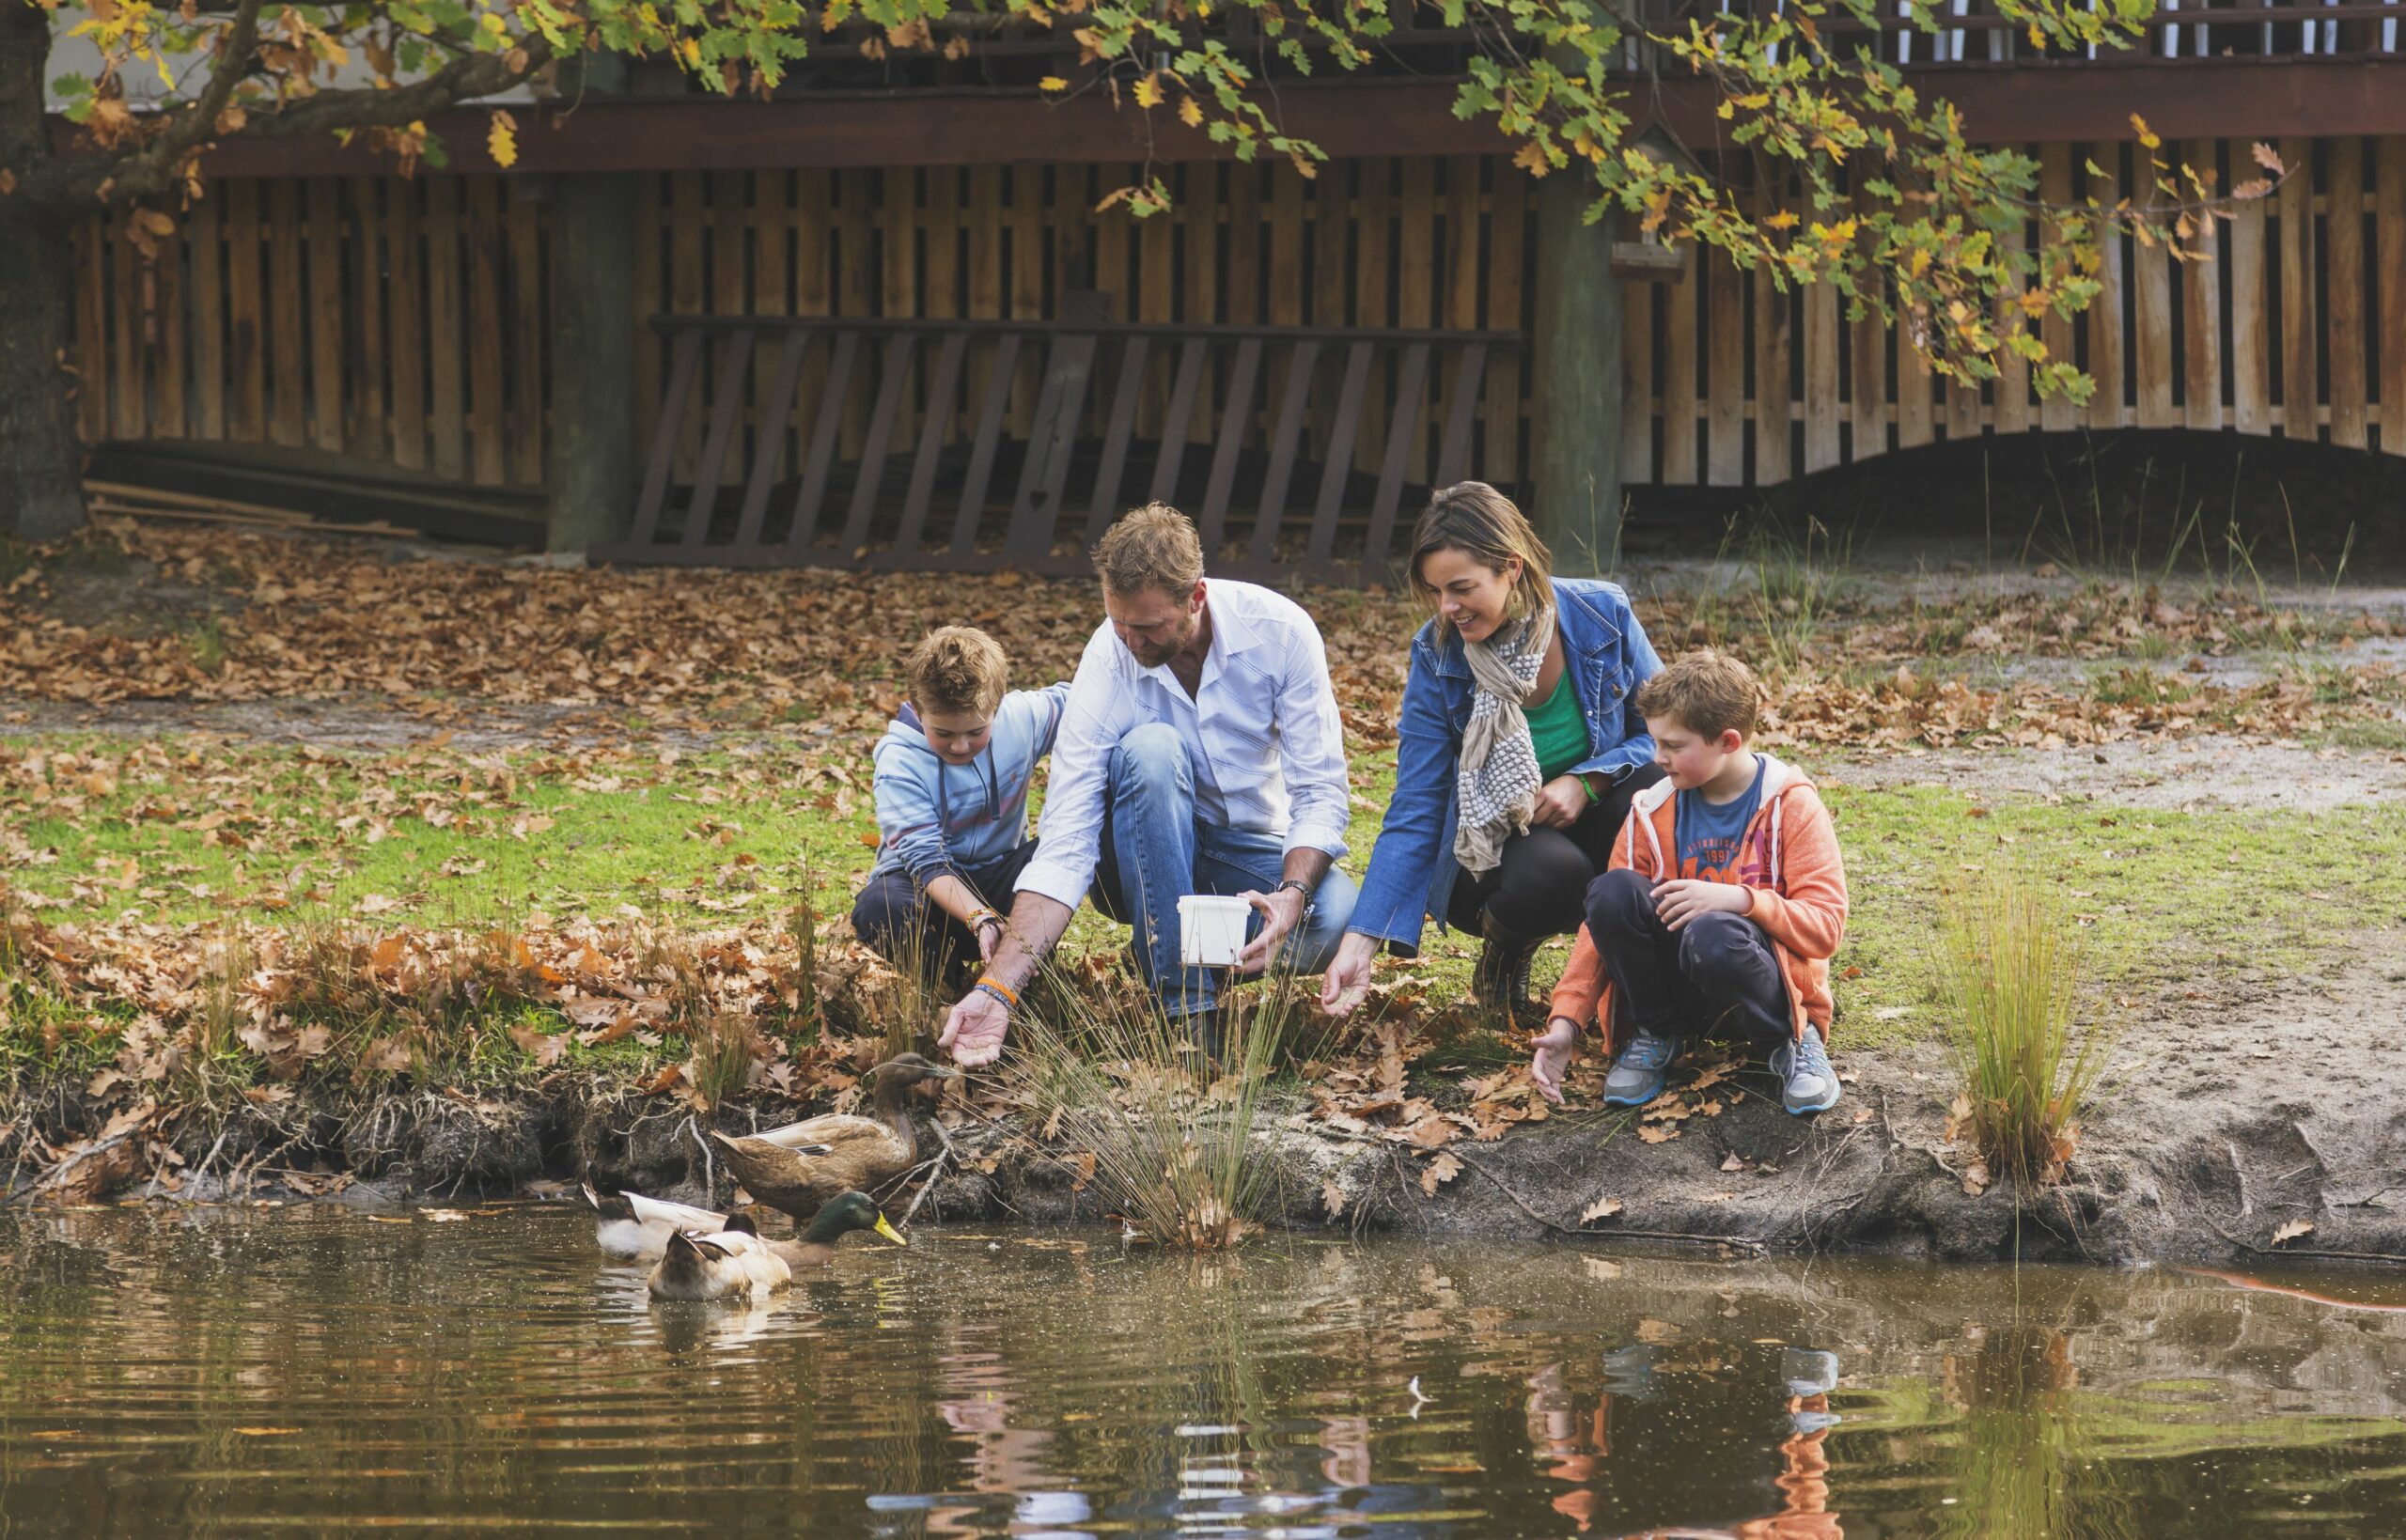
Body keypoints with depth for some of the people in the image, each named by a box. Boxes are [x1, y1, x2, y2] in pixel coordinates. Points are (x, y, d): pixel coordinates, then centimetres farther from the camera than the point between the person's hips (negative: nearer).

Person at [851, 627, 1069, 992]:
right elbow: (926, 862, -27)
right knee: (877, 909, -39)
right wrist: (981, 919, -43)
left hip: (999, 870, 3)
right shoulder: (900, 760, -22)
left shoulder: (1023, 716, -11)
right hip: (925, 881, -3)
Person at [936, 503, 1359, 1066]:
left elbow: (1320, 794, -18)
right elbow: (1064, 847, -24)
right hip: (1149, 860, 0)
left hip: (1256, 852, 0)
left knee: (1331, 918, -35)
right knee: (1150, 747, -34)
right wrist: (998, 989, -36)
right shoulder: (1109, 662, -21)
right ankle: (1184, 1000, -29)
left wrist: (1291, 896, -39)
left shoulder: (1279, 629, -19)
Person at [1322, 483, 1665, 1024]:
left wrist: (1586, 781, -22)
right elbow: (1414, 814, -11)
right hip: (1495, 849, -1)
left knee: (1659, 786, -33)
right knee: (1550, 872, -37)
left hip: (1594, 818, 1)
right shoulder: (1436, 657, -13)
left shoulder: (1602, 615, -13)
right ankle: (1504, 953, 1)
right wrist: (1360, 944, -20)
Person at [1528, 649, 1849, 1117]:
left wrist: (1739, 899, -30)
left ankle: (1790, 1042, -11)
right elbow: (1606, 920, 2)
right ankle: (1654, 1034, -3)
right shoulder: (1655, 810, 2)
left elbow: (1825, 926, -14)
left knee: (1713, 935, -39)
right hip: (1680, 991, 4)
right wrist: (1566, 1019, -9)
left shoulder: (1792, 806, -8)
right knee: (1612, 891, -23)